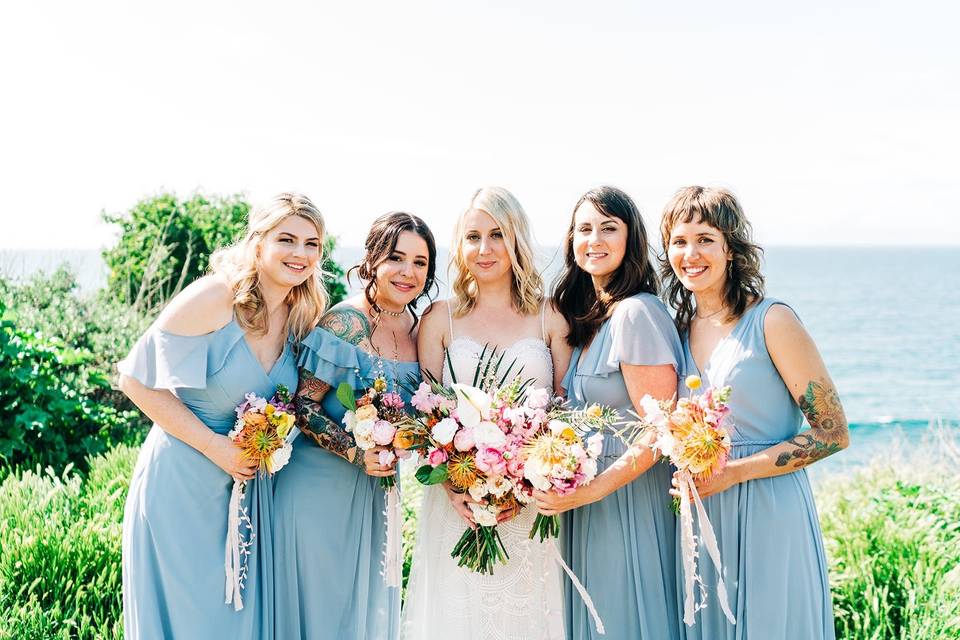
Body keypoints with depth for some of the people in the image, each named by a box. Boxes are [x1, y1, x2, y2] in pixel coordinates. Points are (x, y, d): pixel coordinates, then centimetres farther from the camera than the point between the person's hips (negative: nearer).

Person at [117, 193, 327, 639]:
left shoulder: (302, 315, 2)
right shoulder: (214, 297, -18)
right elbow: (137, 379, -16)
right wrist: (213, 445, -18)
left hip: (248, 483, 6)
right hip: (182, 481, -6)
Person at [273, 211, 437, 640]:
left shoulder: (417, 328, 3)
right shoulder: (345, 322, -17)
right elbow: (304, 406, -19)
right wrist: (356, 453, -27)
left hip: (375, 489, 7)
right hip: (321, 487, -7)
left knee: (368, 602, 17)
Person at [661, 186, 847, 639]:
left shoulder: (771, 321, -10)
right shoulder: (680, 328, 7)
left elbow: (832, 434, -10)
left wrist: (734, 472, -15)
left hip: (769, 512, -5)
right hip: (700, 514, 5)